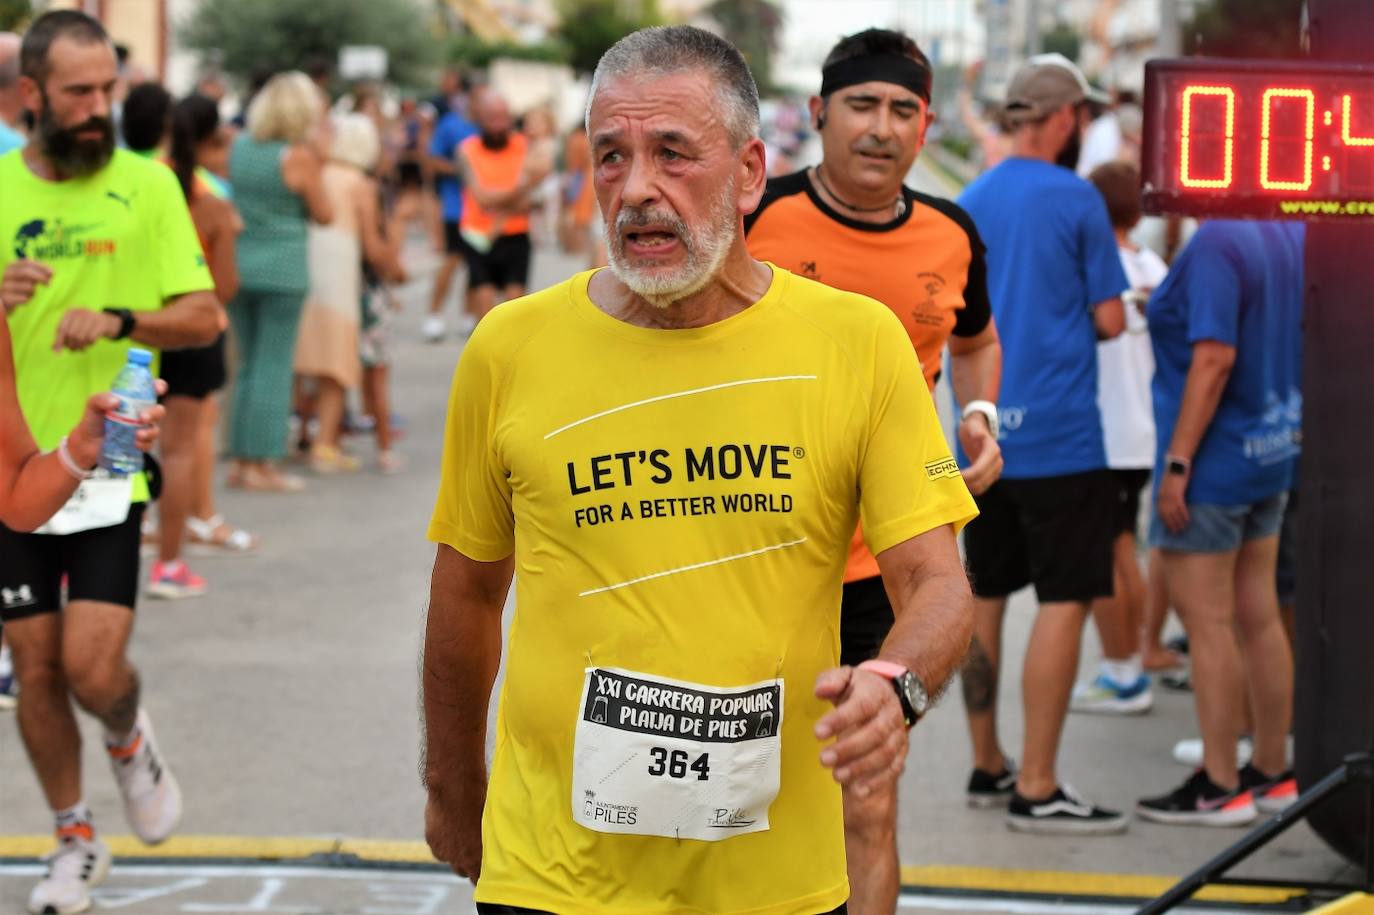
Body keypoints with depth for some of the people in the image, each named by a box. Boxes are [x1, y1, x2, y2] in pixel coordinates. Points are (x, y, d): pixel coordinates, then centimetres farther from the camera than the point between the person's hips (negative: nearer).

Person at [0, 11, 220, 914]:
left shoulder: (148, 184, -3)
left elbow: (204, 316, -3)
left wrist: (118, 320, -20)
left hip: (106, 466, -2)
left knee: (94, 668, -9)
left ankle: (130, 738, 27)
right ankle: (76, 840, 27)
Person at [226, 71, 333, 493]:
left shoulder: (238, 147, 5)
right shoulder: (298, 157, -11)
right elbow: (324, 214, -4)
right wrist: (318, 168, 4)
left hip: (238, 265, 6)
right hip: (282, 270, -6)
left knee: (247, 364, 15)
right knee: (273, 366, -1)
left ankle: (241, 459, 17)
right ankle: (262, 463, -1)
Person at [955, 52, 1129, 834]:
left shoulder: (970, 203, 10)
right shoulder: (1075, 198, -8)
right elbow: (1110, 321, -7)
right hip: (1058, 438, -7)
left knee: (986, 598, 14)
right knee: (1065, 601, -4)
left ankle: (987, 767, 22)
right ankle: (1037, 788, -7)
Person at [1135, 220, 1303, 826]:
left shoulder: (1216, 243, -19)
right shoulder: (1293, 234, 7)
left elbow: (1215, 358, -24)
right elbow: (1304, 342, 15)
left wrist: (1177, 463, -20)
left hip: (1217, 459, -9)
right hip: (1274, 454, 9)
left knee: (1207, 621, -2)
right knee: (1258, 616, 14)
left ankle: (1220, 787, 2)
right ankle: (1272, 773, 20)